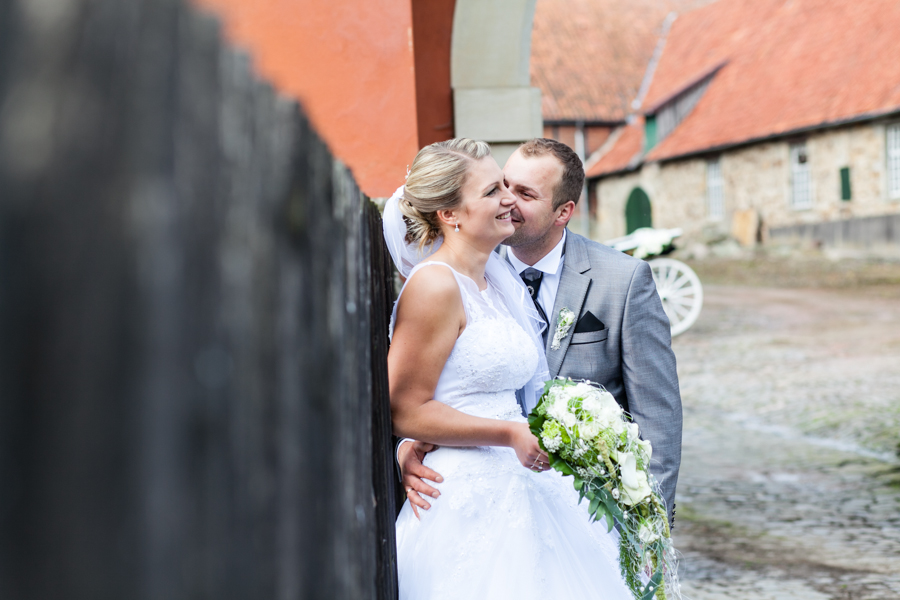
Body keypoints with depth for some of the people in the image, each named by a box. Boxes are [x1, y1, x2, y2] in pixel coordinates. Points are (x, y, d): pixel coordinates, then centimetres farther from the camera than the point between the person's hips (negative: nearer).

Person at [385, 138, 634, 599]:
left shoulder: (496, 279, 13)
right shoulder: (436, 284, -13)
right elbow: (405, 412, -15)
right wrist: (511, 434, -16)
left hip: (510, 490, 8)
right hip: (463, 504, -8)